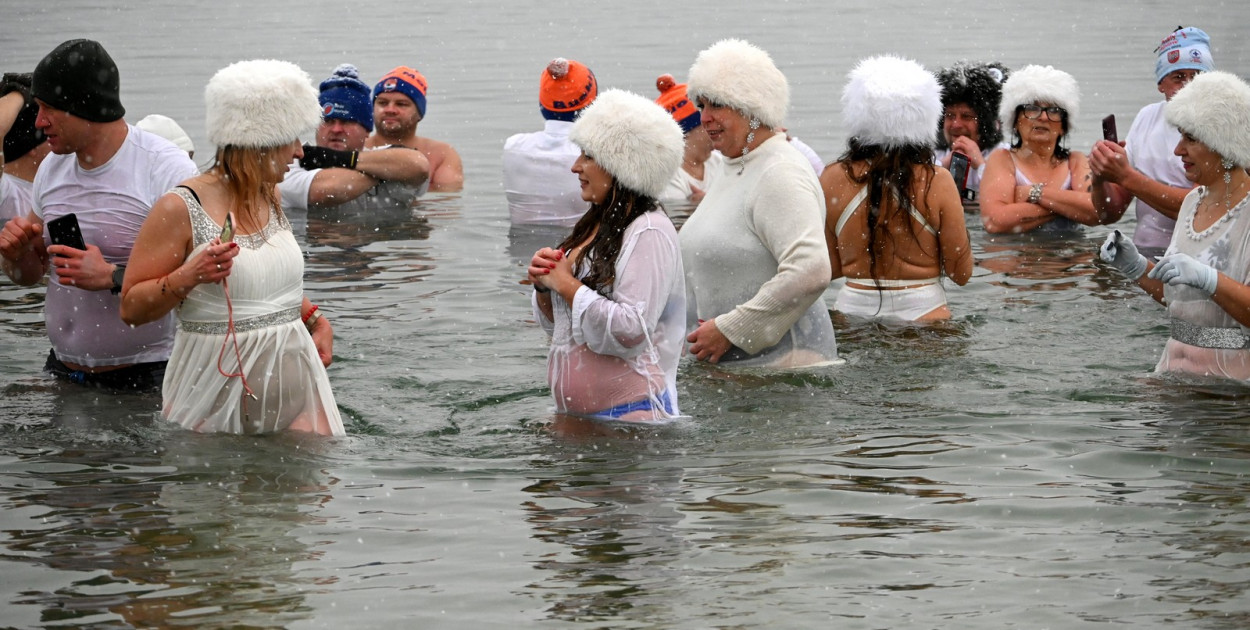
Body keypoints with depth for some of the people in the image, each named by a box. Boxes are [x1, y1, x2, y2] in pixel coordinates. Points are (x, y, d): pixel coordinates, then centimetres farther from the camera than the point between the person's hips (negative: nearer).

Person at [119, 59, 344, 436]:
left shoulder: (269, 200, 13)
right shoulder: (181, 209, -10)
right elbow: (131, 309, -9)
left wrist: (315, 319, 15)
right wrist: (187, 277, -24)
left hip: (293, 385, 6)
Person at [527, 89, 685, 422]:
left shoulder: (649, 233, -14)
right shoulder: (593, 227, 13)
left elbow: (630, 331, -24)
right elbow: (557, 324, 20)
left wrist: (566, 285, -15)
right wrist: (544, 286, -1)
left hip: (629, 410, -9)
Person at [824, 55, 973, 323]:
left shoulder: (832, 180, -3)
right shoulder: (937, 183, -9)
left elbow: (831, 268, 6)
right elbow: (961, 272, -1)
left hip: (852, 310, 2)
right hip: (922, 311, -2)